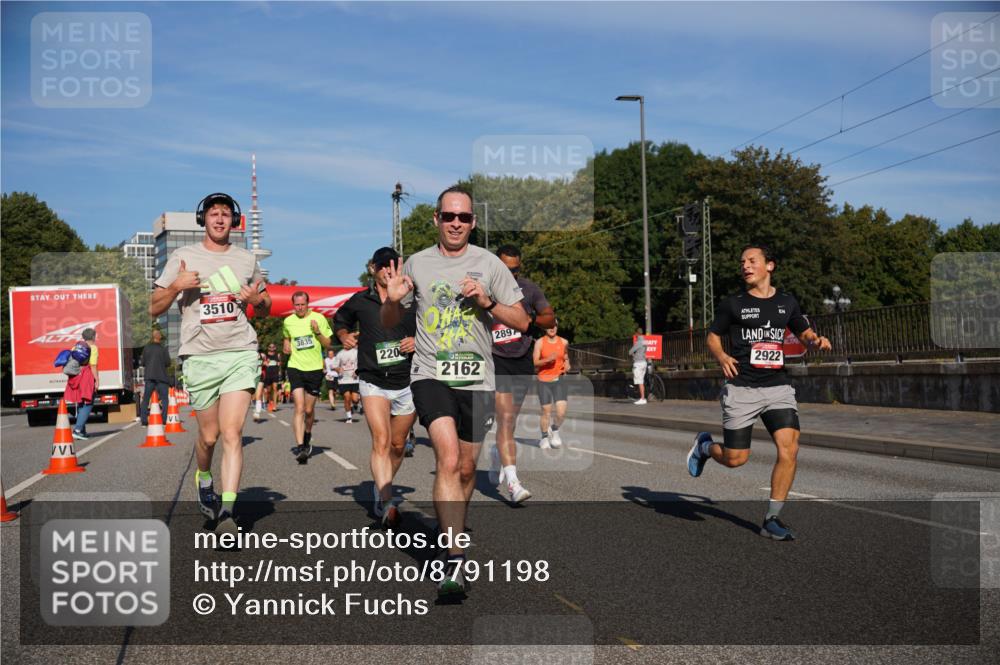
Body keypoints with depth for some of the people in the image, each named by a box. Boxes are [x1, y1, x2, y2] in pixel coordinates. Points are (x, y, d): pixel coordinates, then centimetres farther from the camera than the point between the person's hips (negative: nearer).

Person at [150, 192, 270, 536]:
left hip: (240, 354, 0)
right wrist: (176, 286, -12)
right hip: (200, 356, 0)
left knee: (232, 433, -12)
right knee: (209, 435, 7)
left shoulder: (246, 259, 13)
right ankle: (204, 479, 39)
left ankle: (227, 511, -13)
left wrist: (257, 299, -1)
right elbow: (155, 309, 7)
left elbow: (264, 311, 23)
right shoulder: (182, 256, 8)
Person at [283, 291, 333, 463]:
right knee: (299, 408, -13)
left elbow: (328, 344, 1)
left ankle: (307, 435, 38)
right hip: (295, 367, 0)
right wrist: (287, 345, 6)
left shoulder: (319, 318, -3)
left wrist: (317, 332, -15)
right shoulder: (287, 321, 4)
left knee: (309, 409, 9)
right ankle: (300, 446, -17)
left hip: (314, 368, 0)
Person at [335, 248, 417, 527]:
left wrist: (419, 342, -8)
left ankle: (380, 490, 35)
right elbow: (339, 319, 25)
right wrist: (343, 335, 5)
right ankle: (386, 505, -28)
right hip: (373, 381, -2)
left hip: (407, 382, 2)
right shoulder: (359, 301, 5)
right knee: (381, 442, -19)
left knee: (398, 446, 12)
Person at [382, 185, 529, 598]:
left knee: (465, 468, 11)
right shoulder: (417, 264, 6)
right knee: (448, 459, -21)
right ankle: (456, 562, -23)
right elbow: (388, 324, 14)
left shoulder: (489, 264, 5)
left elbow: (522, 323, 5)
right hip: (431, 375, -2)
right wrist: (393, 300, -7)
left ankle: (449, 529, 39)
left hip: (477, 380, 2)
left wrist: (487, 301, -11)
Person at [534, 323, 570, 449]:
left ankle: (555, 431, 21)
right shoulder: (540, 342, -3)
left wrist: (567, 364, -1)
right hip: (544, 381, -2)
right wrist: (548, 359, -22)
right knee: (546, 412, 2)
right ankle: (545, 437, 23)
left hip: (559, 380, 2)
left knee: (561, 412, -9)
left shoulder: (564, 342, 5)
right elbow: (535, 362, -6)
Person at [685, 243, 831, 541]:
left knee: (789, 449, -14)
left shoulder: (787, 302, 10)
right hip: (742, 388, -2)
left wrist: (816, 340, 0)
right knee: (735, 459, -2)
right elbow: (712, 337, 8)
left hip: (778, 387, 3)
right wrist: (722, 357, -13)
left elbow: (803, 332, 23)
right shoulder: (733, 303, 1)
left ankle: (771, 519, 0)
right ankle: (704, 445, 34)